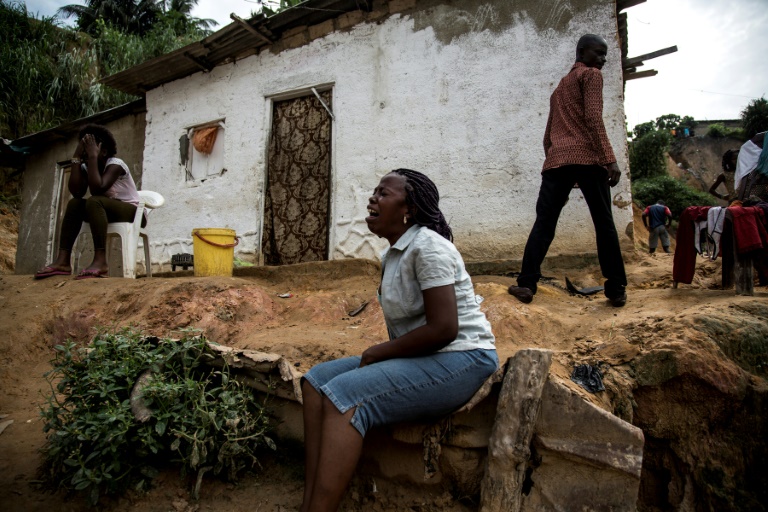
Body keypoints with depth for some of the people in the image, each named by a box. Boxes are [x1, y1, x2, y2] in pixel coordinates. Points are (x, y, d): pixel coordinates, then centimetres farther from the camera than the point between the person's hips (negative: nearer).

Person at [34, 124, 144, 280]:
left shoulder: (115, 164, -15)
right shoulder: (86, 167, 5)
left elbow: (97, 189, -32)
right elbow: (77, 193, -14)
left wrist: (93, 157, -27)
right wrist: (77, 158, -13)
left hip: (133, 213, -7)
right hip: (107, 212, 7)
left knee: (94, 201, -31)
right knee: (74, 203, -13)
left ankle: (100, 261, -42)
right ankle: (63, 260, -23)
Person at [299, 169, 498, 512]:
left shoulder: (427, 246, -15)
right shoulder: (393, 254, 14)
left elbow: (443, 329, -23)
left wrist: (378, 352, -13)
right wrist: (379, 355, -3)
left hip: (459, 361, -10)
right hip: (419, 359, 10)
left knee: (343, 396, -25)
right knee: (316, 380, 0)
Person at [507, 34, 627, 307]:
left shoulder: (559, 87, 30)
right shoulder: (592, 75, 8)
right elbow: (593, 119, -8)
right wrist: (609, 159, -14)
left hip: (555, 161, 5)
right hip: (587, 158, -5)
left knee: (543, 224, 0)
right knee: (604, 223, 0)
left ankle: (526, 284, -9)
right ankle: (616, 289, 2)